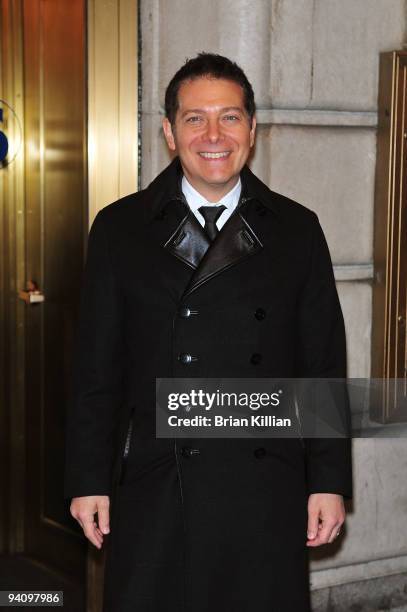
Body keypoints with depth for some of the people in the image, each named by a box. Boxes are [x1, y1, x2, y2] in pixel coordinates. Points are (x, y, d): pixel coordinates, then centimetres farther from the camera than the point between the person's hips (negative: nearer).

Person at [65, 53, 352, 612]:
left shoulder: (296, 230, 5)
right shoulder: (120, 229, 3)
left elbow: (324, 366, 5)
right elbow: (95, 367, 3)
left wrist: (329, 481, 1)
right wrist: (88, 480, 1)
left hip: (265, 492, 1)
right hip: (151, 487, 0)